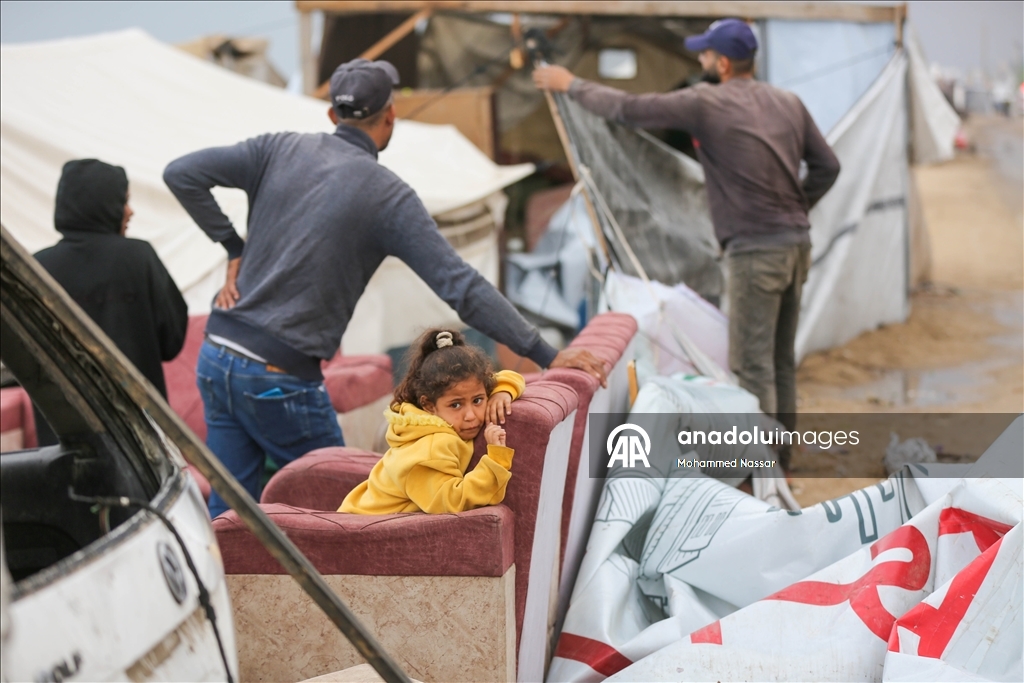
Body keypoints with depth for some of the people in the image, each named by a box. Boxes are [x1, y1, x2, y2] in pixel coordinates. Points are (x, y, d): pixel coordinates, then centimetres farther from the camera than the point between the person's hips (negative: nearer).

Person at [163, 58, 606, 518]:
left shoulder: (280, 150, 3)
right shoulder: (388, 195, -10)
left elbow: (180, 174, 2)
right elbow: (460, 286, -15)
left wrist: (233, 248, 9)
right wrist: (546, 356, -13)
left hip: (216, 356, 6)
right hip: (280, 378, -5)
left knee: (228, 510, 12)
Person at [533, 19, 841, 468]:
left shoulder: (706, 104, -10)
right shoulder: (788, 103, 10)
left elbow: (628, 109, -7)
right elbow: (827, 166, 13)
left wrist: (571, 85, 6)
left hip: (756, 250, -8)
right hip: (797, 243, 8)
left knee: (751, 362, -3)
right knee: (780, 357, 15)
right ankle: (778, 455, 23)